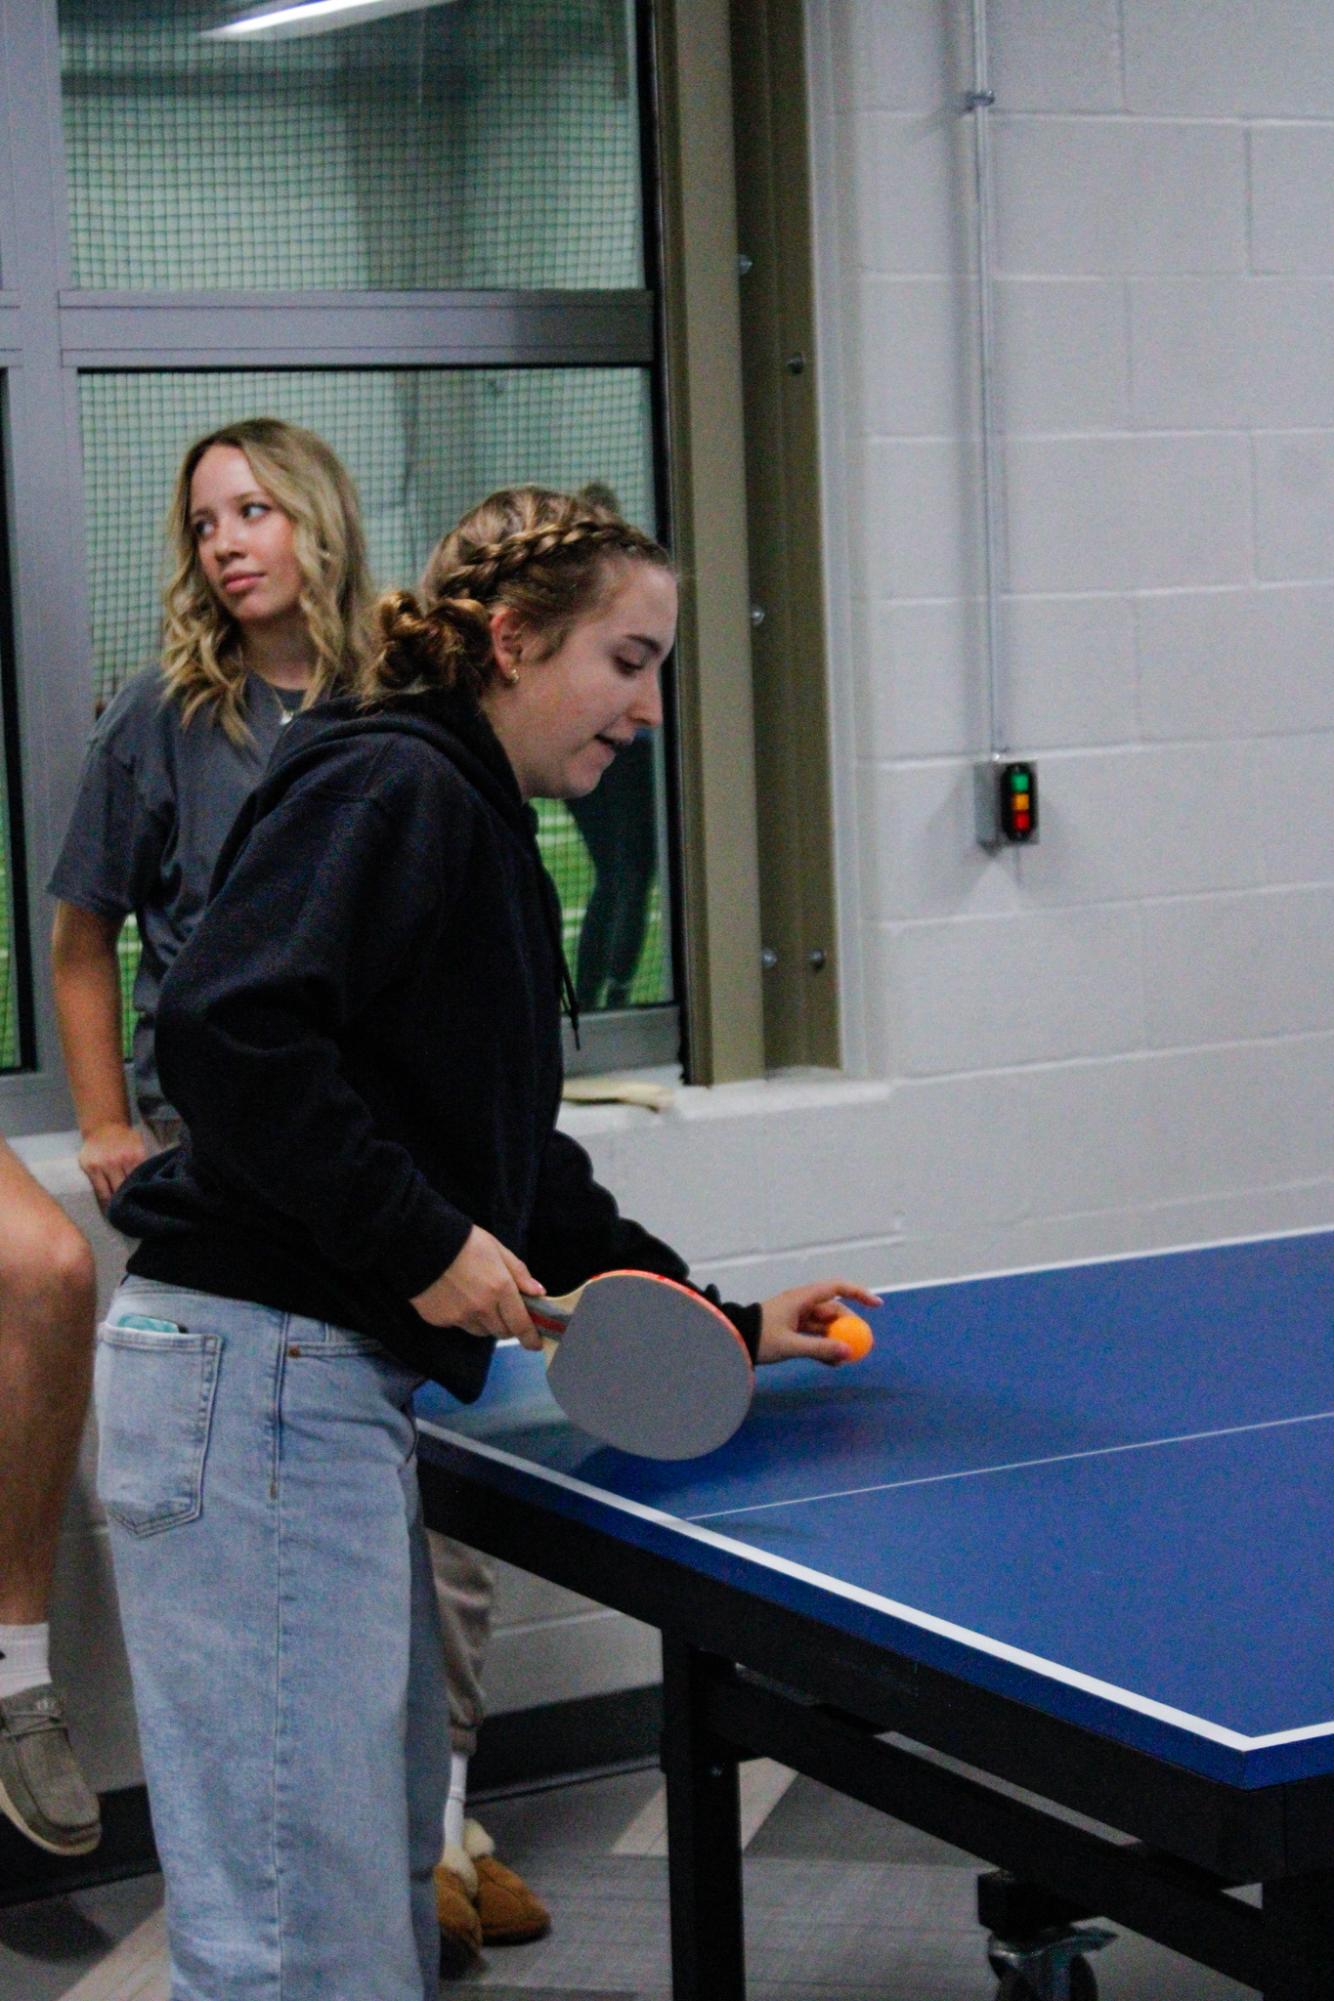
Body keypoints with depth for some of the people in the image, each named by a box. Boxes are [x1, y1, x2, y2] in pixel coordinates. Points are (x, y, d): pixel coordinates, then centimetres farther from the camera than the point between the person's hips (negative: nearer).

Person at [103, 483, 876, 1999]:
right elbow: (228, 1031, -24)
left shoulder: (485, 836, 21)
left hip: (335, 1384, 11)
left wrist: (722, 1324, 21)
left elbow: (522, 1173, 25)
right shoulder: (385, 787, -10)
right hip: (253, 1374, -11)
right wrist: (427, 1245, -19)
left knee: (386, 1873, 19)